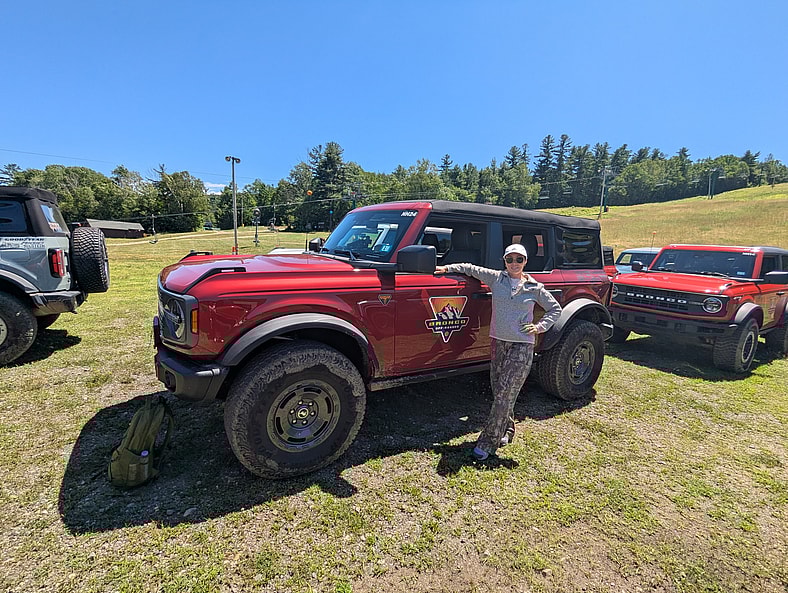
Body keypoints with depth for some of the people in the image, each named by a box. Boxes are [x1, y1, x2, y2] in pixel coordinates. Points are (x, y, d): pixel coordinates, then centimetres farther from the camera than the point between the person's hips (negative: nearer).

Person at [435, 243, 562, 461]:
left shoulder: (535, 287, 2)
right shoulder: (496, 278, 4)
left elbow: (555, 309, 12)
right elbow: (471, 269, 11)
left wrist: (540, 327, 1)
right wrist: (447, 268, 3)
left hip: (522, 346, -3)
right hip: (498, 341, 3)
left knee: (505, 394, -6)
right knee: (498, 391, 10)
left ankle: (487, 443, 1)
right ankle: (506, 430, 33)